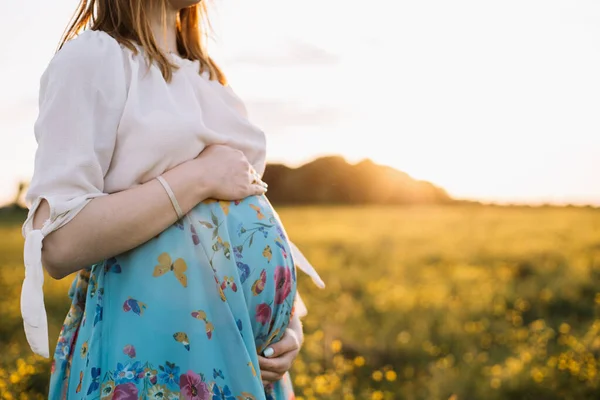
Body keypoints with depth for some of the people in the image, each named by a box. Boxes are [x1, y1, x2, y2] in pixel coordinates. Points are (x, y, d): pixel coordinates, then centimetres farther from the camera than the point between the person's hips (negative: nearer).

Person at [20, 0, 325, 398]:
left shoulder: (210, 75, 14)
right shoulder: (94, 55, -8)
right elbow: (58, 245, -18)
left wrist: (290, 318, 3)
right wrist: (201, 176, -15)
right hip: (155, 335, -7)